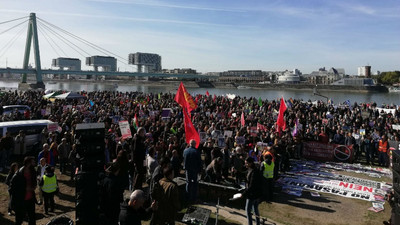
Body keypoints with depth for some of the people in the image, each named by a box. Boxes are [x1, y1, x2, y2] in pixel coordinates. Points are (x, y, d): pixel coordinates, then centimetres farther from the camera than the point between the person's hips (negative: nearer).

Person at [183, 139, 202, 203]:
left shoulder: (185, 150, -5)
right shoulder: (196, 151, -15)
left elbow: (183, 160, 7)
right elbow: (199, 161, -9)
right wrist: (199, 169, -1)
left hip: (188, 169, 3)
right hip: (195, 169, -3)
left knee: (188, 183, 13)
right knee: (194, 183, 6)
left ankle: (188, 198, 18)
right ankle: (193, 198, 9)